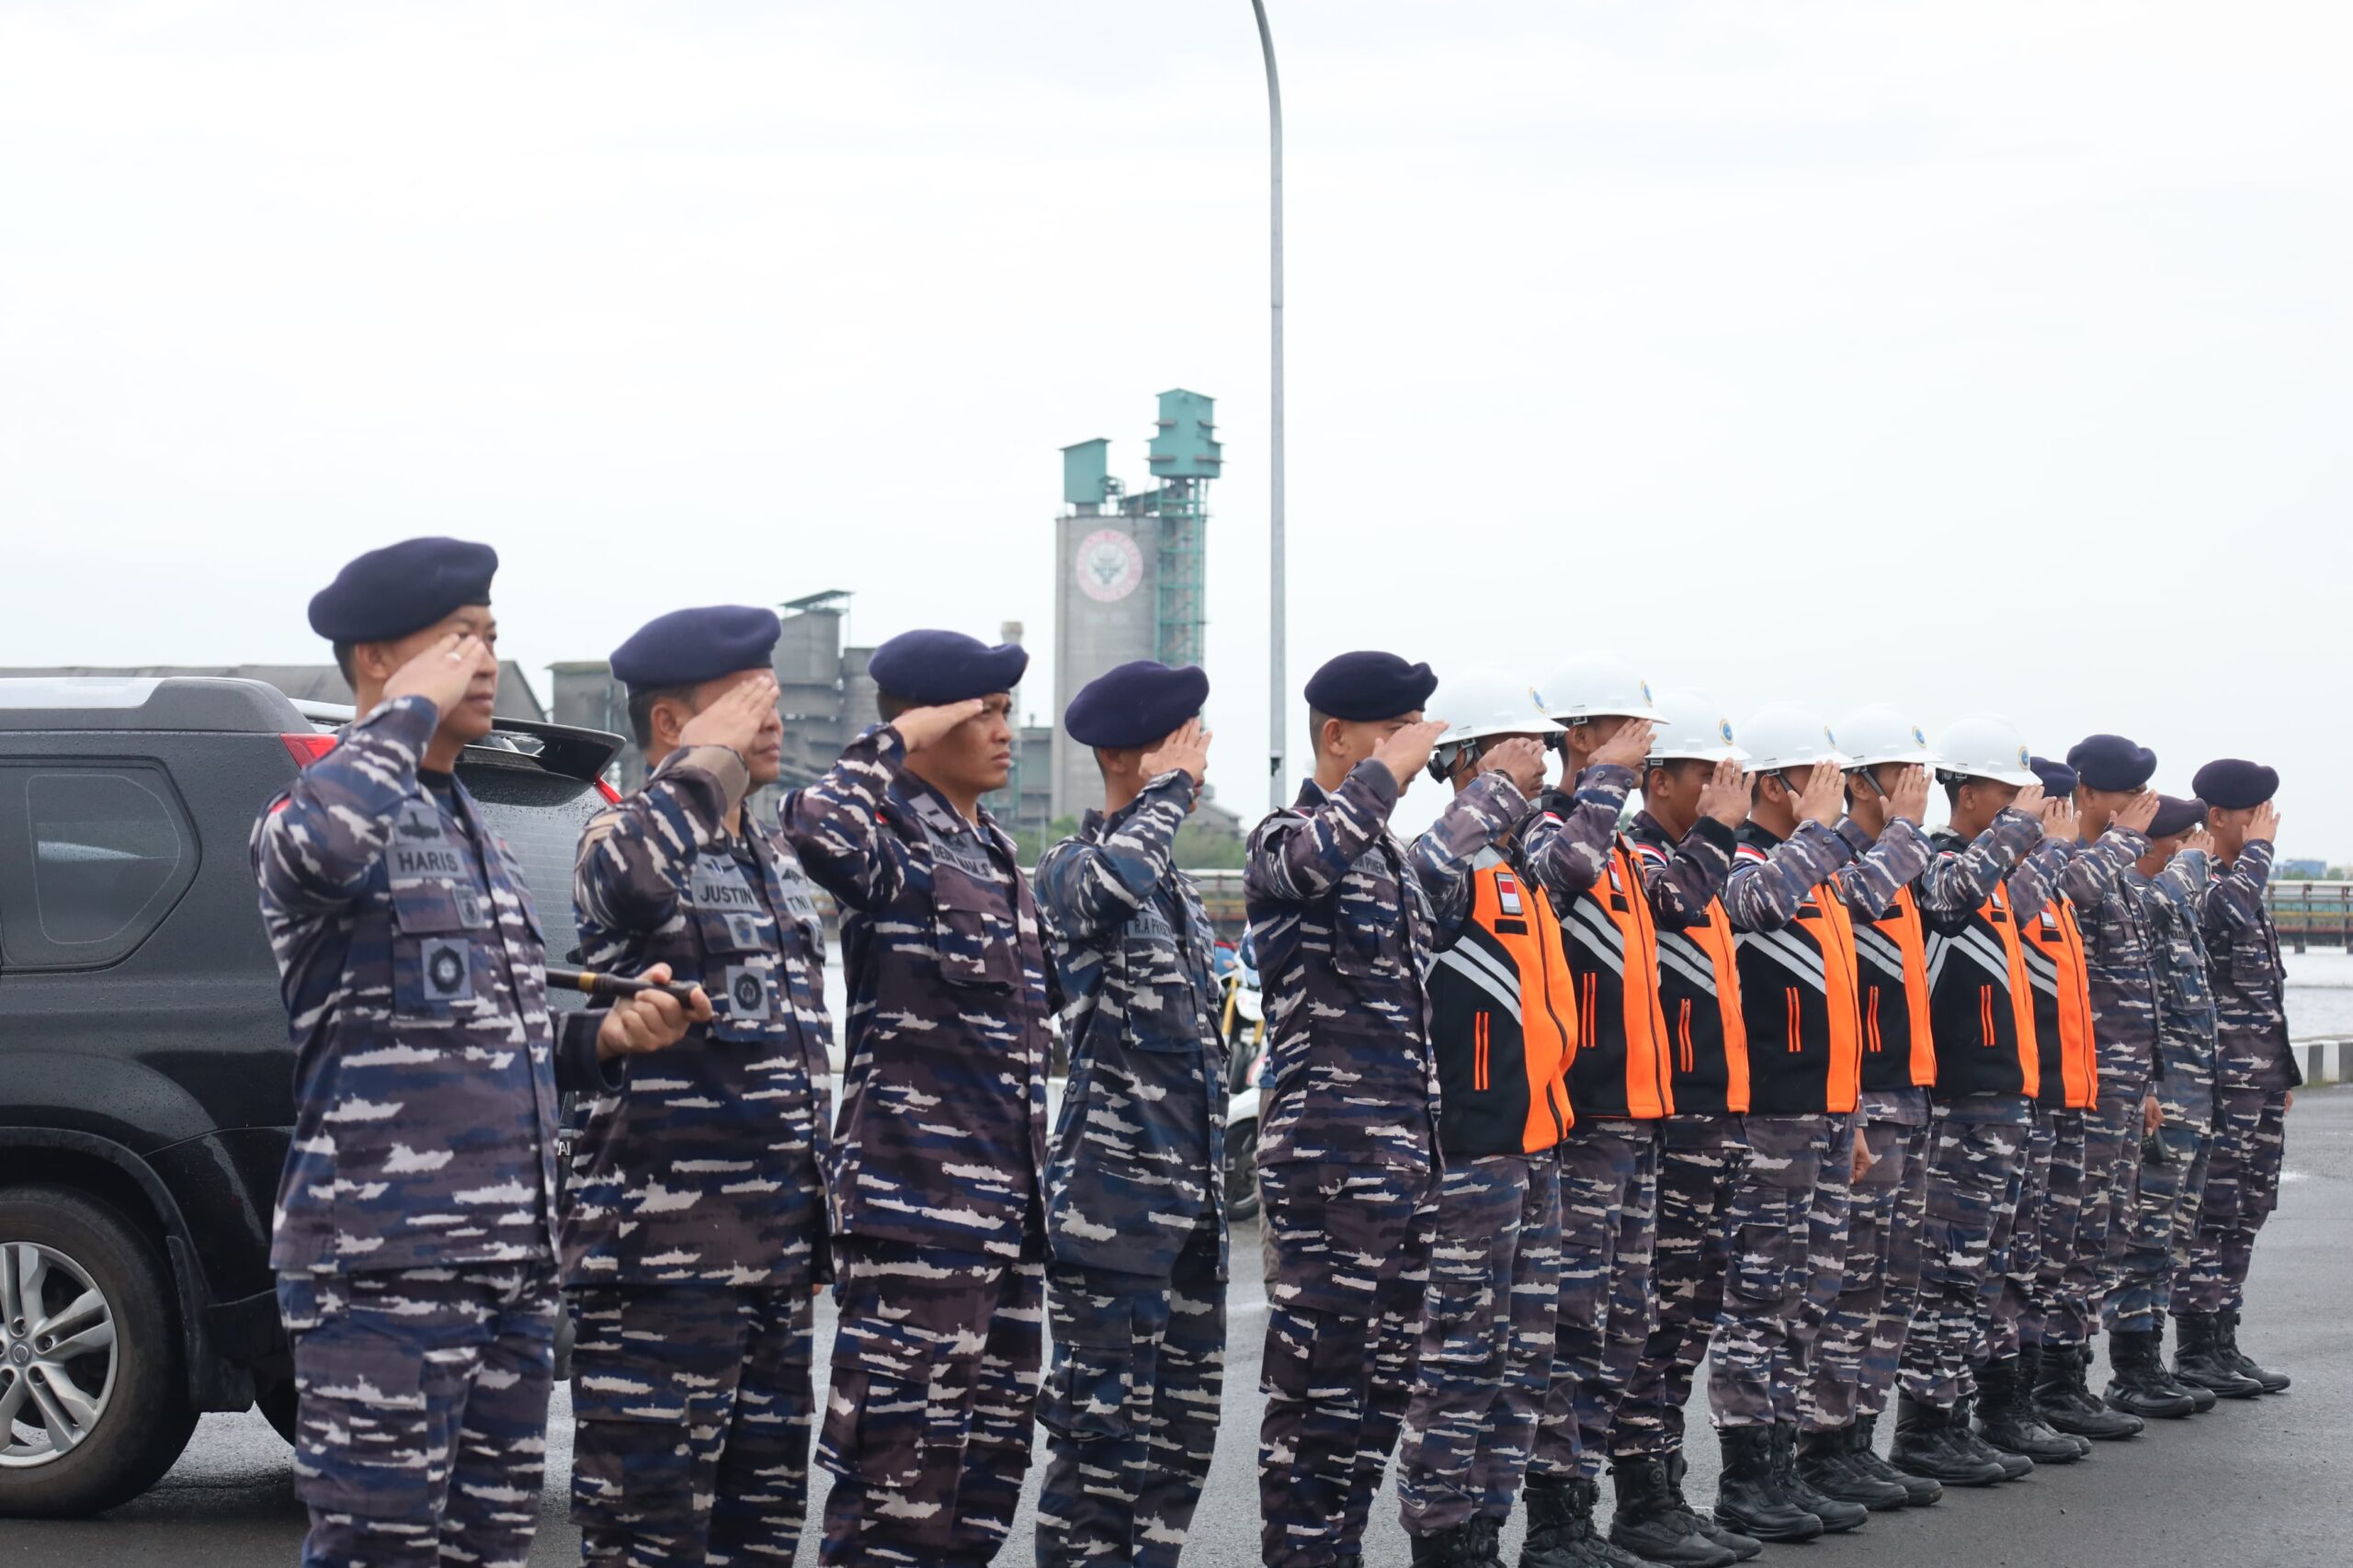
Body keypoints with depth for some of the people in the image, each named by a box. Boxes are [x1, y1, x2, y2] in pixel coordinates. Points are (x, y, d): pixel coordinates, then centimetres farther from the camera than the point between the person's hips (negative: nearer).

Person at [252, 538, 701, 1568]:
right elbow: (321, 844, -34)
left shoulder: (475, 832, 20)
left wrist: (606, 1037, 9)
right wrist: (412, 708, -17)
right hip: (381, 1266, -8)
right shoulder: (315, 808, -6)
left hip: (511, 1258, 8)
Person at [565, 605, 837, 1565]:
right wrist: (712, 756, -21)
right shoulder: (621, 839, -8)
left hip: (776, 1251, 8)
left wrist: (817, 1219, 21)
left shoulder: (778, 865, 17)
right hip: (662, 1250, -8)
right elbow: (630, 877, -35)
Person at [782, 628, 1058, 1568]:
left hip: (1008, 1199, 9)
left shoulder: (994, 850, 18)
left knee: (995, 1438, 13)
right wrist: (894, 742, -19)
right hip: (916, 1192, -9)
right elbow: (817, 831, -35)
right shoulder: (892, 832, -8)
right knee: (905, 1435, -8)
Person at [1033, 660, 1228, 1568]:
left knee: (1183, 1423, 11)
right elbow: (1113, 883, -35)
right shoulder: (1071, 867, -7)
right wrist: (1167, 793, -18)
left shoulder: (1175, 879, 17)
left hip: (1191, 1186, 8)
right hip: (1115, 1185, -8)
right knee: (1104, 1422, -6)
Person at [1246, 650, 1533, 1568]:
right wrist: (1389, 769, -24)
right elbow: (1309, 862, -32)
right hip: (1326, 1148, -9)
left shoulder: (1393, 856, 17)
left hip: (1408, 1148, 9)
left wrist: (1501, 785, 37)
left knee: (1384, 1375, 11)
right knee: (1321, 1372, -7)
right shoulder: (1284, 838, -8)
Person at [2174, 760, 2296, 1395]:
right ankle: (2198, 1349, -2)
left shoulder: (2245, 883, 19)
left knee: (2249, 1209, 11)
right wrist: (2258, 848, -19)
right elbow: (2233, 915, -36)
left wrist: (2284, 1071, 23)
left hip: (2262, 1075, 10)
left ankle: (2222, 1341, 18)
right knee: (2214, 1209, -7)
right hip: (2222, 1077, -9)